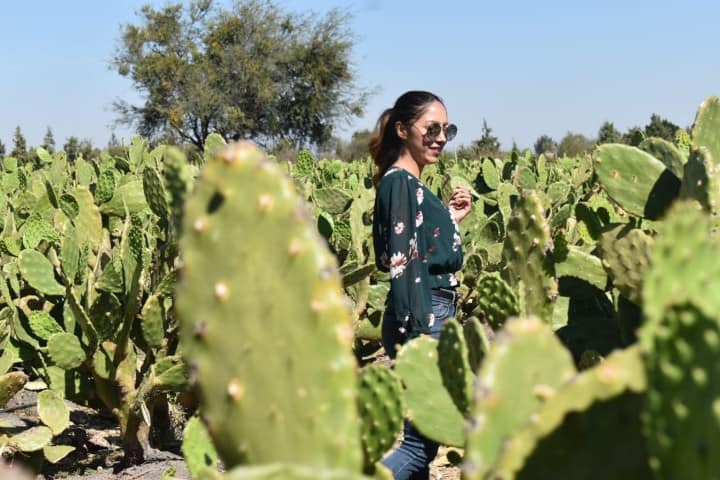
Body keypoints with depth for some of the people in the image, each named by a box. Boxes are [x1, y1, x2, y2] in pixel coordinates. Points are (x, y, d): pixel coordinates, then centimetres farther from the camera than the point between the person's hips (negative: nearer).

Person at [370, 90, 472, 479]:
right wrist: (421, 337, -23)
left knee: (421, 434, 12)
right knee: (422, 437, -8)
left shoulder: (408, 184, 14)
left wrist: (451, 219, 13)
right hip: (421, 321, -10)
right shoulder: (400, 182, -13)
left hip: (430, 317, 10)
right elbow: (402, 265, -20)